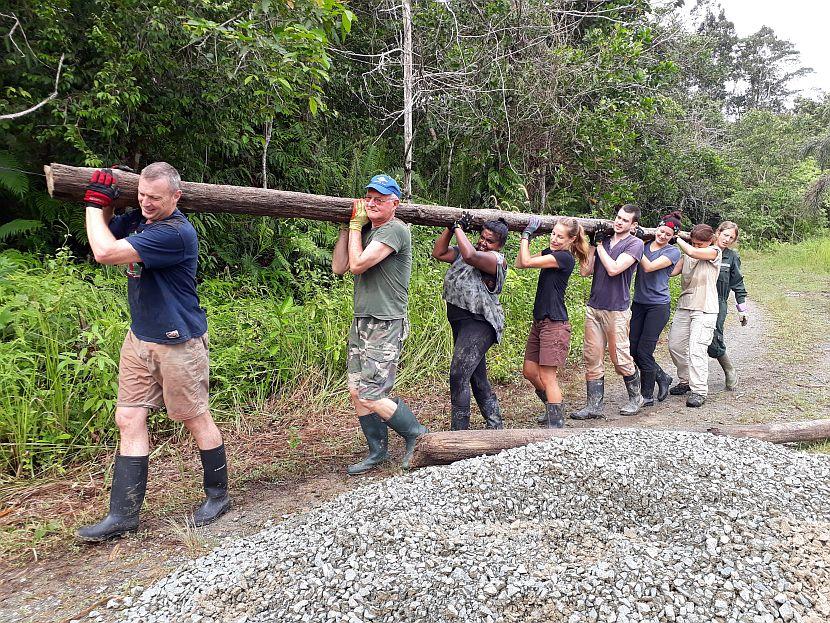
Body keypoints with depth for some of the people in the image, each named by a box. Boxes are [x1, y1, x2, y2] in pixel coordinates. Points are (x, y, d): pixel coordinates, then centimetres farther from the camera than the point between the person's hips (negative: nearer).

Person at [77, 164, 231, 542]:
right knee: (128, 419, 5)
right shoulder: (136, 219, 6)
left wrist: (94, 203, -9)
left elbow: (104, 252, -24)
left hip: (178, 343, -8)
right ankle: (123, 515, 13)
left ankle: (218, 495, 24)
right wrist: (103, 201, 6)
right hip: (139, 338, 8)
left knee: (196, 419, 5)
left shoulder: (175, 233, -22)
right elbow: (103, 233, 23)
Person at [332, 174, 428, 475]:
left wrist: (356, 225, -7)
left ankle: (417, 436, 12)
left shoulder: (395, 230, -13)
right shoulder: (367, 230, 14)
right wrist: (347, 225, 7)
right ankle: (378, 451, 25)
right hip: (361, 323, 9)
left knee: (371, 396, -10)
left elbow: (357, 265, -19)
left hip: (384, 327, -9)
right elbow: (339, 267, 8)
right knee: (356, 392, 10)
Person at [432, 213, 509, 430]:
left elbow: (470, 256, -27)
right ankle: (495, 425, 26)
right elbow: (438, 253, 13)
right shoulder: (466, 251, 15)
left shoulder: (497, 260, -10)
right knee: (478, 378, 15)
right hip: (462, 322, 9)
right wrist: (450, 228, 2)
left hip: (479, 323, -9)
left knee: (459, 375, -17)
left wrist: (459, 228, -14)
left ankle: (459, 430, -11)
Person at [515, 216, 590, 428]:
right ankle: (553, 408, 35)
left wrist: (527, 233, -7)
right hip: (539, 321, 9)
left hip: (555, 324, -9)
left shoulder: (564, 257, -15)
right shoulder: (549, 252, 11)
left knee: (548, 377, -7)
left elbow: (527, 262, -18)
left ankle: (556, 425, 1)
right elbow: (519, 263, 10)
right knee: (529, 371, 15)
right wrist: (526, 235, 5)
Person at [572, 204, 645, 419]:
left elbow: (613, 269, -18)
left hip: (616, 310, -5)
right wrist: (593, 244, 1)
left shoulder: (634, 244, -4)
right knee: (591, 357, 3)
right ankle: (594, 406, 9)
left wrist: (600, 245, -9)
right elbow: (585, 271, 5)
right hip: (594, 307, 5)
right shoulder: (603, 239, 11)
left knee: (621, 359, 2)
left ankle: (635, 398, 25)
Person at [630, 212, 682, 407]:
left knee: (644, 351, -5)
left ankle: (647, 396, 12)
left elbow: (649, 267, -17)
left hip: (658, 305, -5)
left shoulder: (673, 251, -3)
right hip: (638, 303, 5)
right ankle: (662, 378, 30)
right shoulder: (644, 245, 9)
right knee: (633, 349, 5)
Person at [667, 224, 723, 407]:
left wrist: (676, 237, -11)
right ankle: (685, 381, 28)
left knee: (696, 349, -14)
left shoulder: (715, 252, -5)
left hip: (705, 309, -6)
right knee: (675, 345, 9)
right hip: (684, 306, 6)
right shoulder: (686, 255, 10)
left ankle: (699, 391, -7)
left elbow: (692, 252, -22)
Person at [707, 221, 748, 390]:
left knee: (714, 342, -8)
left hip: (718, 303, -1)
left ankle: (730, 372, 16)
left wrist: (742, 310, 10)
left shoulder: (732, 257, 5)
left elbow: (738, 284, 10)